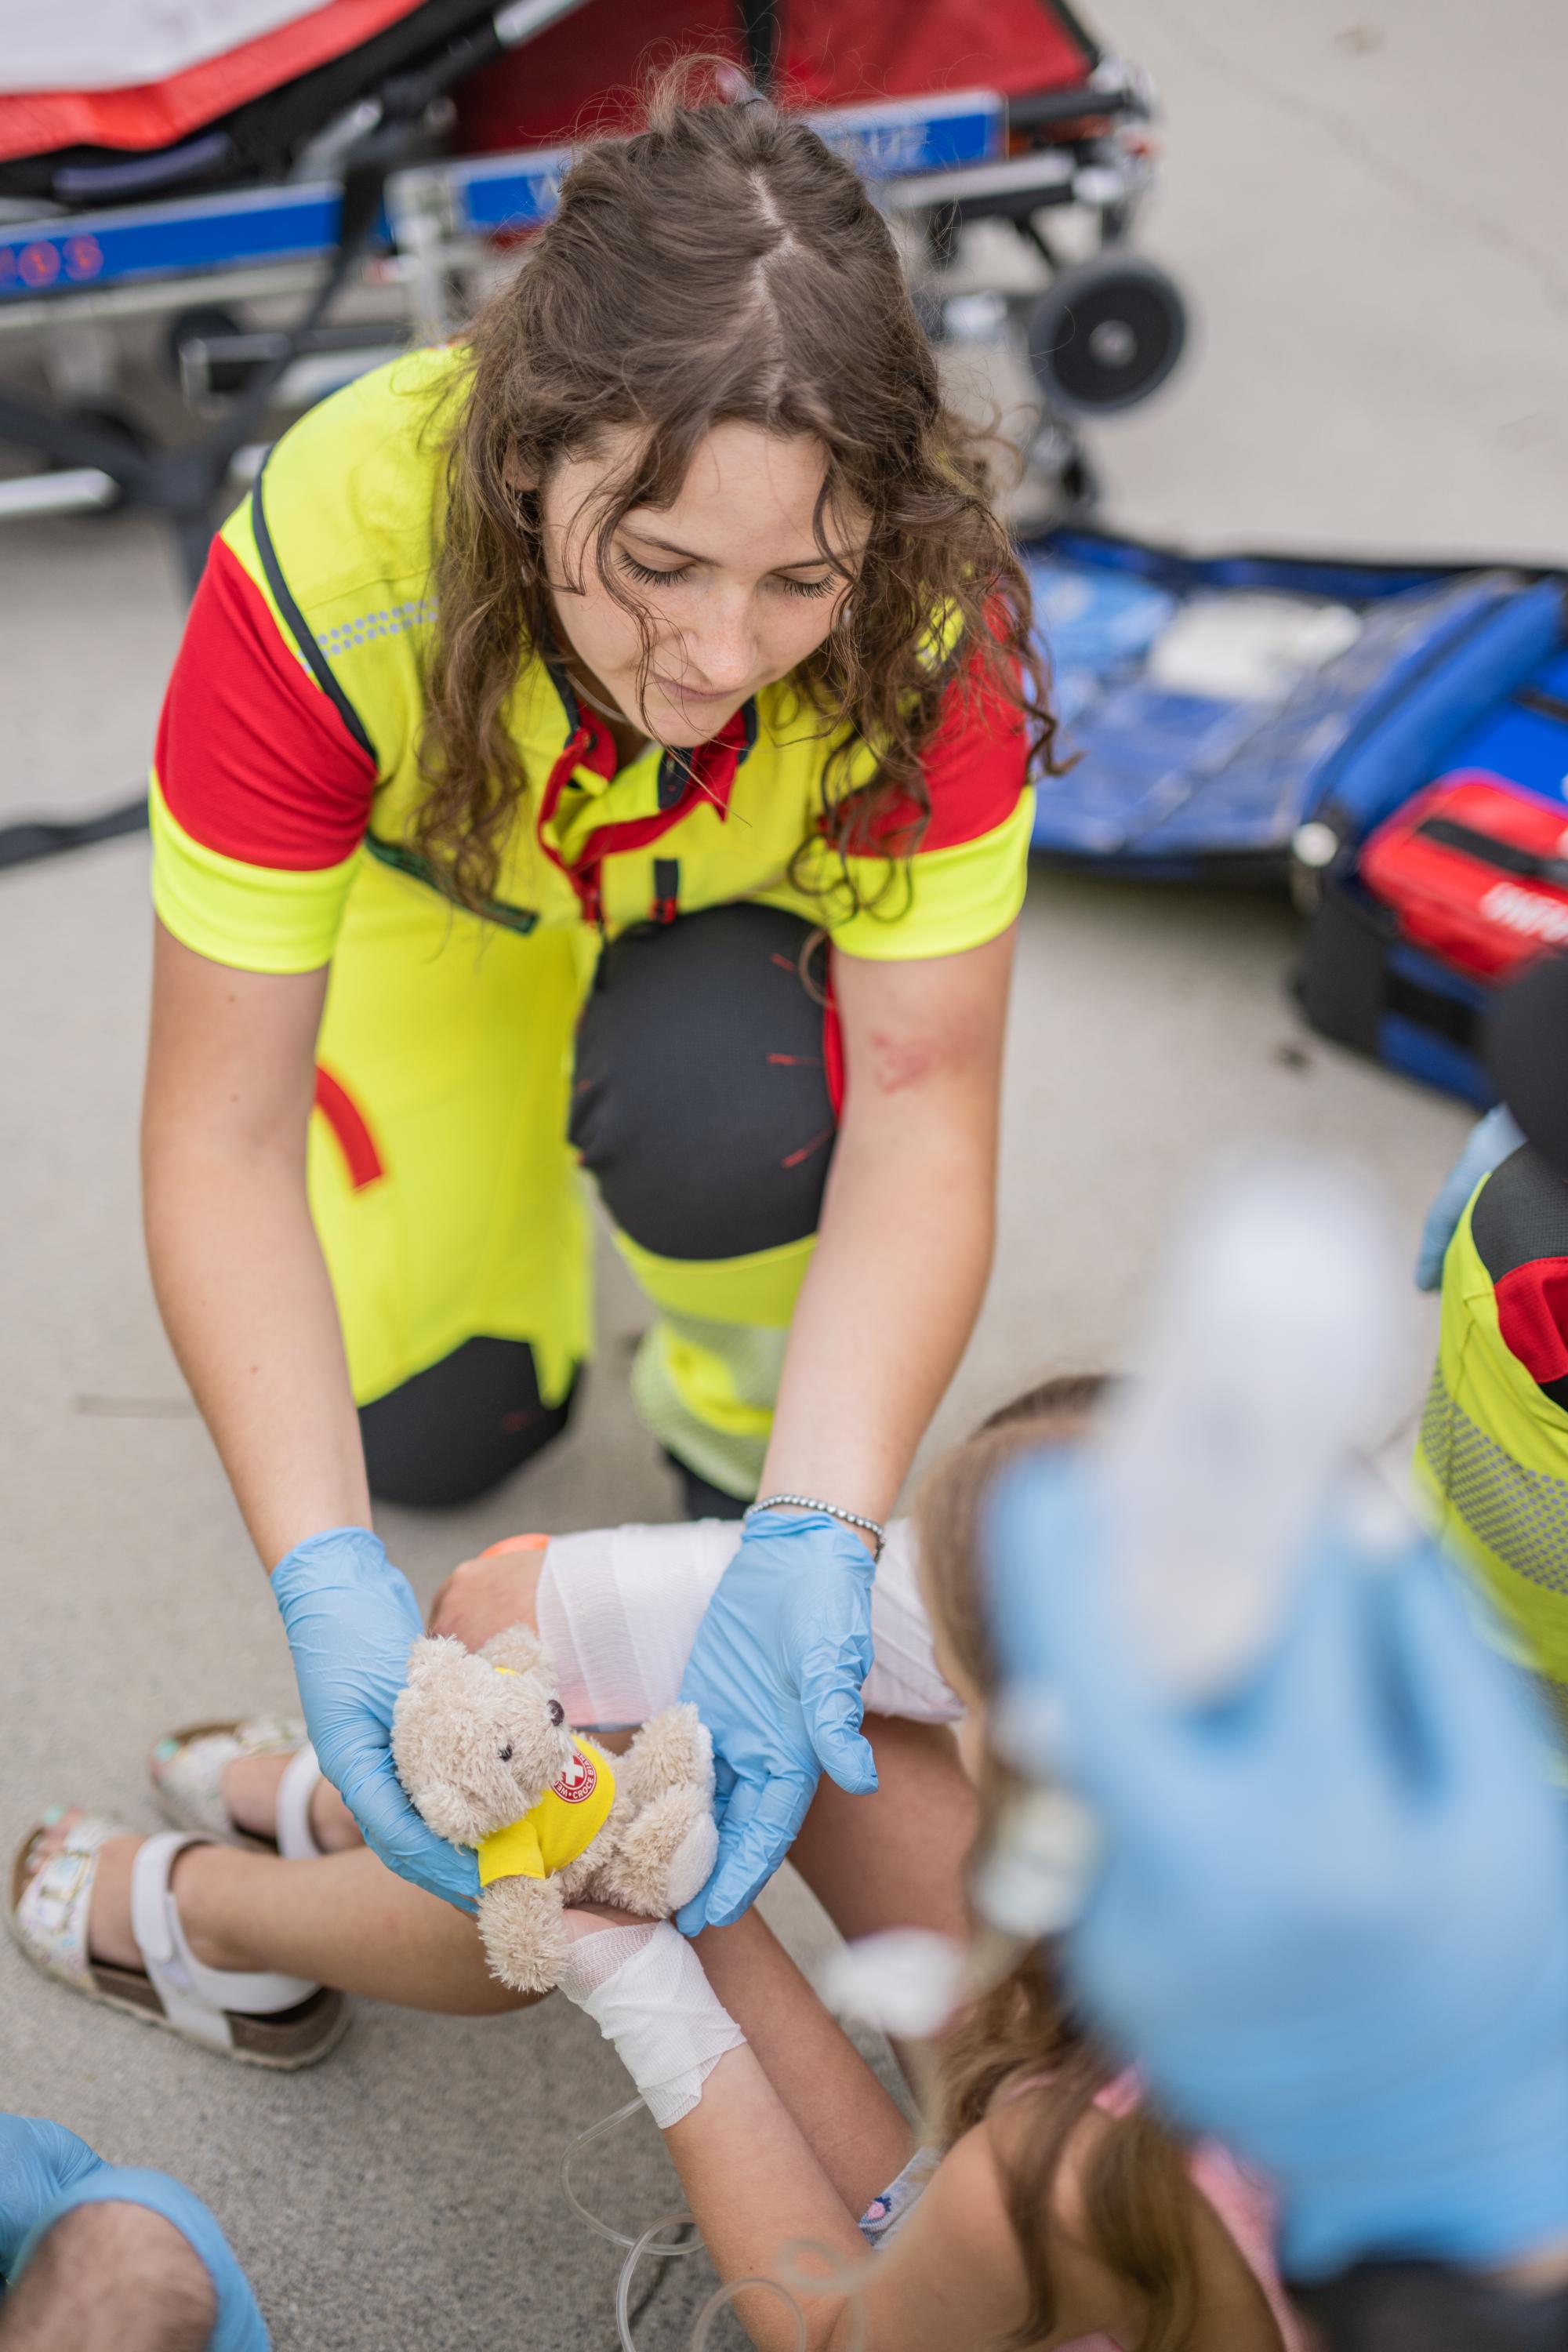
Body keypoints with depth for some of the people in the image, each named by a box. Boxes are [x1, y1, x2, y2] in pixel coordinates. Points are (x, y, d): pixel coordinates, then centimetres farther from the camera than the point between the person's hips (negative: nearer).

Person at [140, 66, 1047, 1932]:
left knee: (724, 1100, -34)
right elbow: (221, 1136, -35)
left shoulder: (931, 622, -39)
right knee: (430, 1425, -1)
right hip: (449, 888, 1)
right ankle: (530, 1100, 28)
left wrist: (818, 1537, -47)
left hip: (751, 903, 0)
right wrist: (328, 1577, -46)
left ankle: (737, 1435, 1)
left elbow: (921, 1101, -33)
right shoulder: (325, 566, -41)